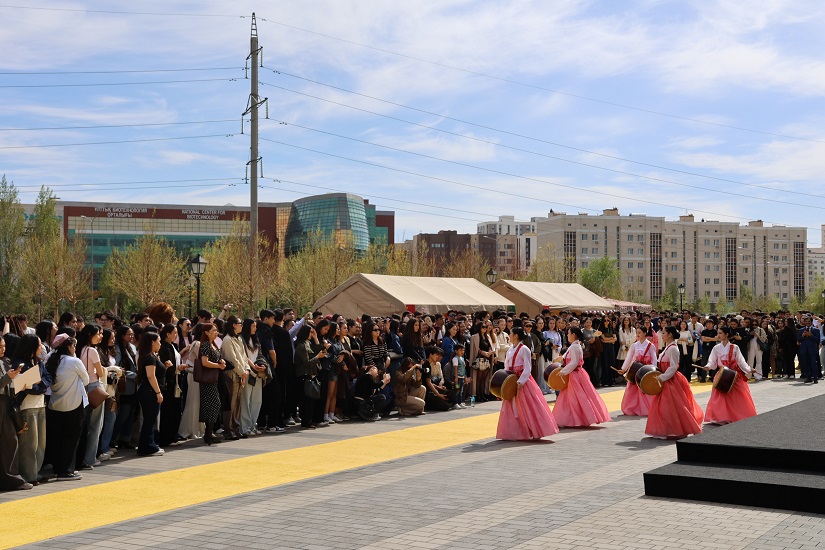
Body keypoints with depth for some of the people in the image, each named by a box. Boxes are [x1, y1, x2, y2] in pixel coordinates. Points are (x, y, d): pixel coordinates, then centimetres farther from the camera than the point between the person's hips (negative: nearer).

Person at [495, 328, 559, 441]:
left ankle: (535, 432, 6)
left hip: (523, 382, -8)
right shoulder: (510, 350, 11)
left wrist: (520, 382, -22)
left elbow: (527, 368, -15)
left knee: (527, 407, -4)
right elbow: (506, 368, 15)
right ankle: (513, 433, 14)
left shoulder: (524, 349, -11)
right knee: (512, 408, 8)